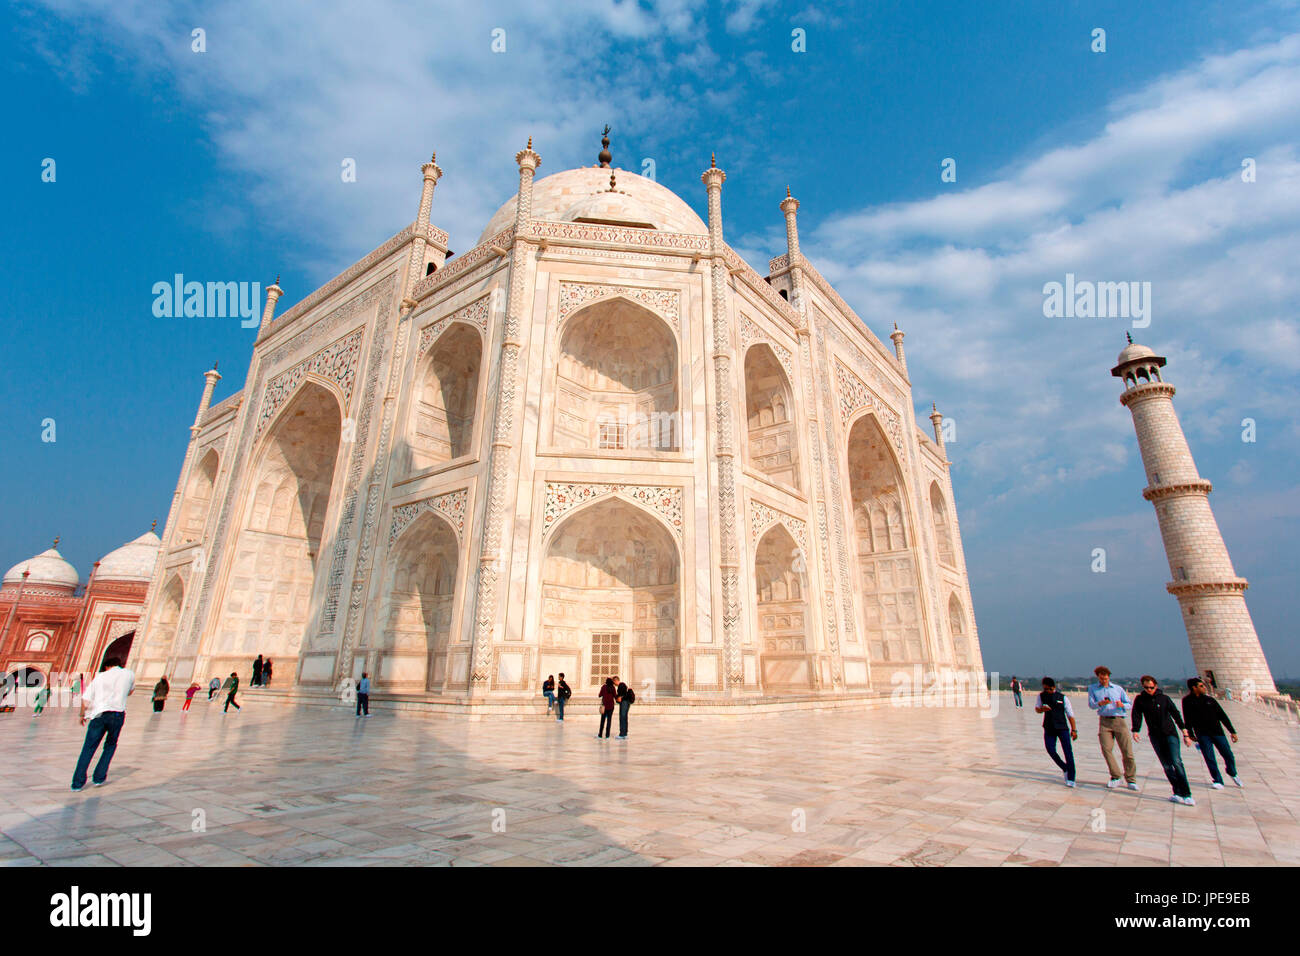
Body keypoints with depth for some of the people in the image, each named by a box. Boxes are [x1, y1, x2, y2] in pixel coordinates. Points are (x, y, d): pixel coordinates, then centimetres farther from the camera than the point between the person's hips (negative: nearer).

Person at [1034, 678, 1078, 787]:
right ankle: (1065, 769, 21)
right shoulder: (1041, 696, 3)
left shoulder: (1063, 698, -4)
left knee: (1068, 751, -6)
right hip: (1049, 728, 2)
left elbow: (1070, 714, 1)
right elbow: (1036, 709, 12)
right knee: (1050, 750, -5)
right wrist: (1042, 709, -11)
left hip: (1062, 727, -2)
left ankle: (1071, 778, 4)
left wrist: (1073, 729, -2)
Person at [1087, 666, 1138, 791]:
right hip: (1104, 721, 0)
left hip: (1119, 720, 1)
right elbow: (1091, 704, 0)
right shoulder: (1093, 689, 11)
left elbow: (1130, 704, 10)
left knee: (1127, 751, -4)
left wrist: (1122, 705, -12)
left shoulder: (1118, 689, 14)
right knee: (1106, 749, -10)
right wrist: (1101, 703, -21)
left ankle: (1130, 780, 10)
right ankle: (1116, 777, 4)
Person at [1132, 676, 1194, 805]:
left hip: (1170, 734, -1)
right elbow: (1136, 715, -1)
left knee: (1176, 762, -12)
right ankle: (1178, 793, 6)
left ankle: (1186, 794, -8)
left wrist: (1185, 733, -4)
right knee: (1166, 765, 0)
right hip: (1155, 736, 2)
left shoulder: (1164, 698, 2)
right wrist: (1135, 731, -14)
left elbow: (1176, 715, 2)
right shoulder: (1140, 700, 4)